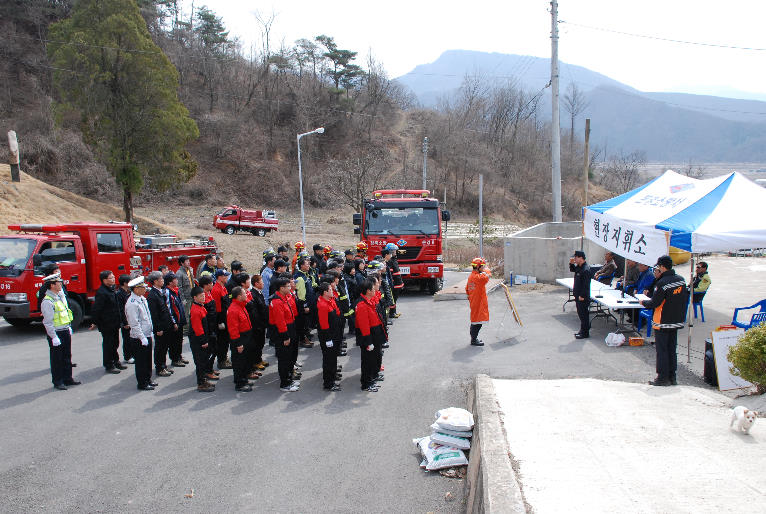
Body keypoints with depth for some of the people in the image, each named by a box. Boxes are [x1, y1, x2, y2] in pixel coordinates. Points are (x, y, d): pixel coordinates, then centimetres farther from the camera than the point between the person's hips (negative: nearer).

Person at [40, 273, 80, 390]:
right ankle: (57, 381, 12)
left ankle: (67, 378, 24)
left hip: (65, 331, 8)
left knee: (67, 356, 14)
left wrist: (69, 327, 19)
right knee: (57, 358, 2)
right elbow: (48, 322, -19)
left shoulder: (60, 296, 10)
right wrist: (54, 337, -20)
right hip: (56, 333, -8)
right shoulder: (47, 301, -18)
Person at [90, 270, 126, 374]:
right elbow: (95, 309, -21)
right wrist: (95, 323, -15)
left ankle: (115, 362, 32)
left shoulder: (112, 290, 9)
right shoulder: (101, 293, -21)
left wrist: (118, 321, 20)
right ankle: (108, 366, 12)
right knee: (108, 345, 2)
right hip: (106, 325, -9)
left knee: (115, 343, 19)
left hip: (114, 324, 9)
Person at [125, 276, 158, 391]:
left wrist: (151, 332, 17)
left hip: (147, 335, 9)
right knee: (141, 362, 3)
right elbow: (135, 324, -21)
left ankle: (148, 380, 32)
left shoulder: (143, 299, 7)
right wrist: (143, 338, -20)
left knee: (148, 360, 18)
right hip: (139, 338, -9)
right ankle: (142, 384, 15)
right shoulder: (132, 304, -21)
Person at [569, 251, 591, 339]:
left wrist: (582, 296, -21)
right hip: (578, 295, 10)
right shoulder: (579, 267, 8)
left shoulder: (585, 270, -22)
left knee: (583, 314, -2)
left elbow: (586, 285, -23)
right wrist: (571, 264, 10)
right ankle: (582, 331, 27)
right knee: (580, 313, 17)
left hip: (583, 297, -10)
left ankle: (585, 333, 6)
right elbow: (572, 270, 30)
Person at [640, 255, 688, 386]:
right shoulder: (681, 279, 2)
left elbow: (654, 303, -19)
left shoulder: (662, 283, -20)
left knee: (661, 350, 1)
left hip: (663, 323, -7)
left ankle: (663, 377, 5)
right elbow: (683, 298, 12)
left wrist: (643, 302, 3)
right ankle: (672, 377, 20)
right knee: (671, 349, 14)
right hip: (677, 321, 7)